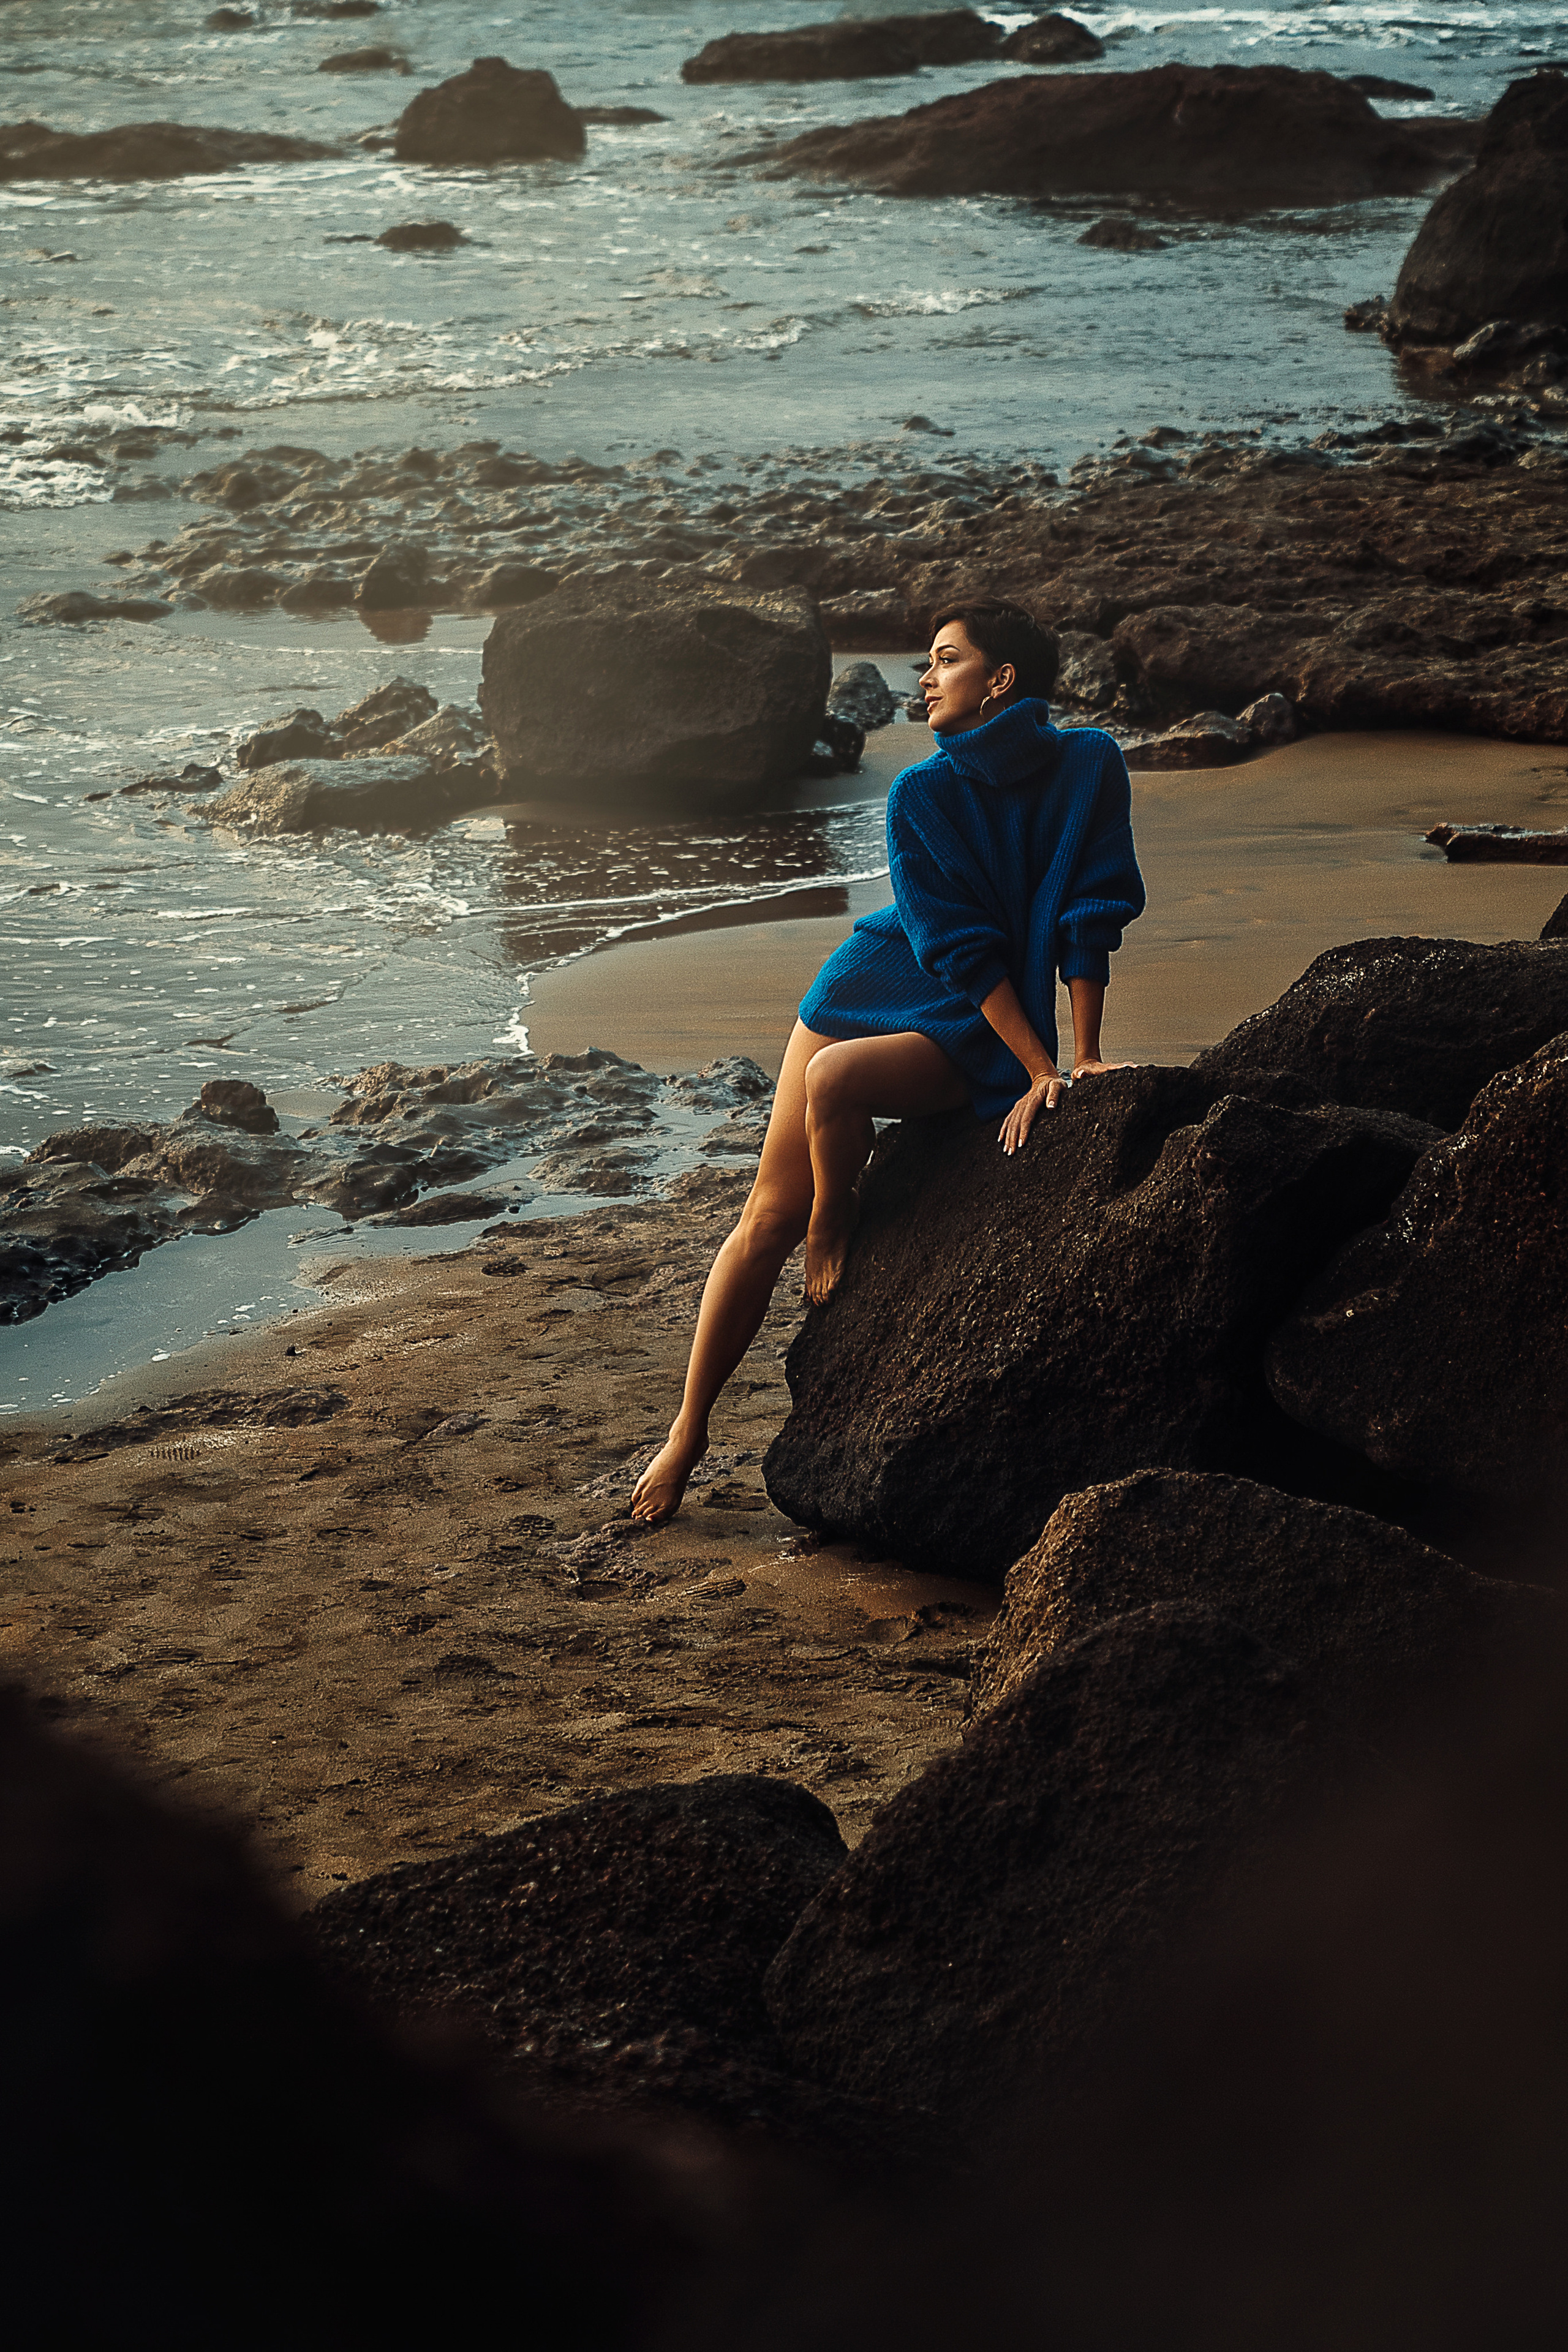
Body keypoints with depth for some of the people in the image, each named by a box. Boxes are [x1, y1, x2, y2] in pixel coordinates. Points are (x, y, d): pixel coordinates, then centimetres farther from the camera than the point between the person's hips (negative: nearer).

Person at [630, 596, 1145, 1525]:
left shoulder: (1091, 767, -11)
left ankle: (835, 1231, -4)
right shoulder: (922, 795, -7)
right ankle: (688, 1433, 7)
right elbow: (964, 952, -12)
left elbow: (1092, 919, -8)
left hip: (972, 1040, -2)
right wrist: (1042, 1068, -17)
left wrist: (1084, 1059, -11)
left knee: (835, 1080, -34)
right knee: (768, 1219, -2)